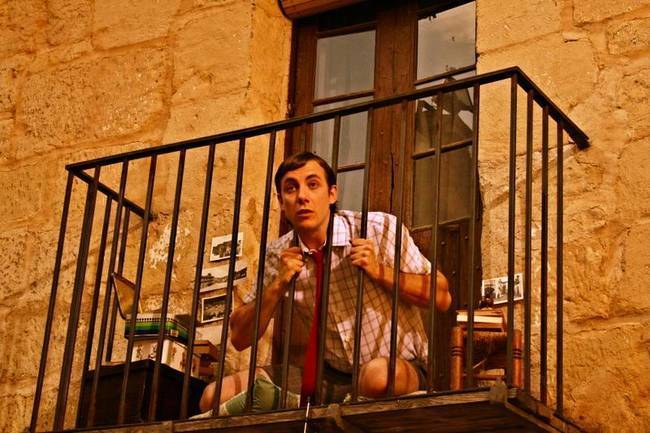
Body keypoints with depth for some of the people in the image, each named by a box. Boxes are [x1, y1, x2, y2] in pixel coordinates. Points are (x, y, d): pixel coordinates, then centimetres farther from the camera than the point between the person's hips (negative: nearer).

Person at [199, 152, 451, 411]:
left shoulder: (380, 229, -11)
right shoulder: (277, 257, -1)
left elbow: (442, 298, -8)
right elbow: (239, 339, 1)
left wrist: (378, 271, -21)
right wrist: (278, 285, -14)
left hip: (399, 366, -3)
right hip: (331, 373, 3)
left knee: (379, 374, -41)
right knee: (216, 396, -11)